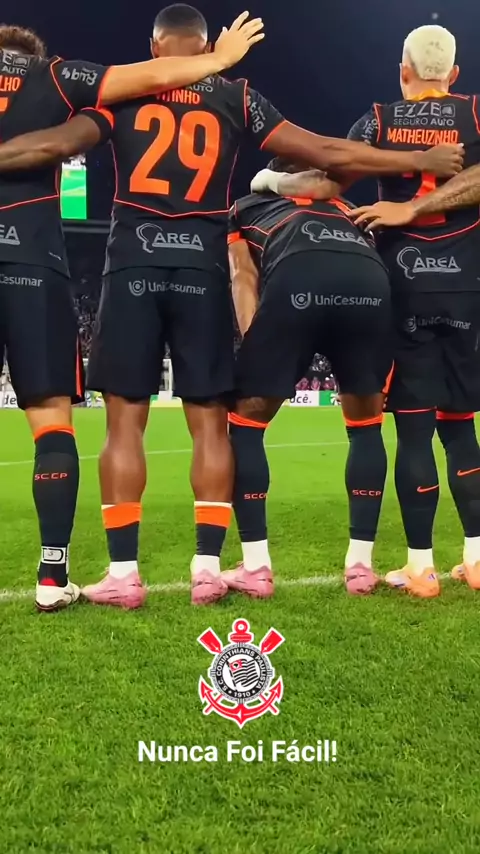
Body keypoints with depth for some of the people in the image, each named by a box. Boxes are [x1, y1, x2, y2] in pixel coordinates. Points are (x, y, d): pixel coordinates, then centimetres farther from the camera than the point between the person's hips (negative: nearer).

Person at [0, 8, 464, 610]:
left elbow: (58, 144, -4)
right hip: (202, 267, 1)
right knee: (209, 422, 5)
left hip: (134, 264, 0)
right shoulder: (236, 98, 11)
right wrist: (423, 162, 18)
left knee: (124, 421, 2)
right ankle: (207, 570, 6)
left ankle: (122, 573, 2)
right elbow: (325, 154, 9)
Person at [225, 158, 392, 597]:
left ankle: (256, 568, 11)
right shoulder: (343, 209, 44)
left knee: (246, 422, 14)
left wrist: (254, 344, 5)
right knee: (366, 425, 22)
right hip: (370, 277, 3)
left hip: (298, 276, -2)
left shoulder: (248, 207, 36)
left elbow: (245, 277, 17)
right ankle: (361, 564, 21)